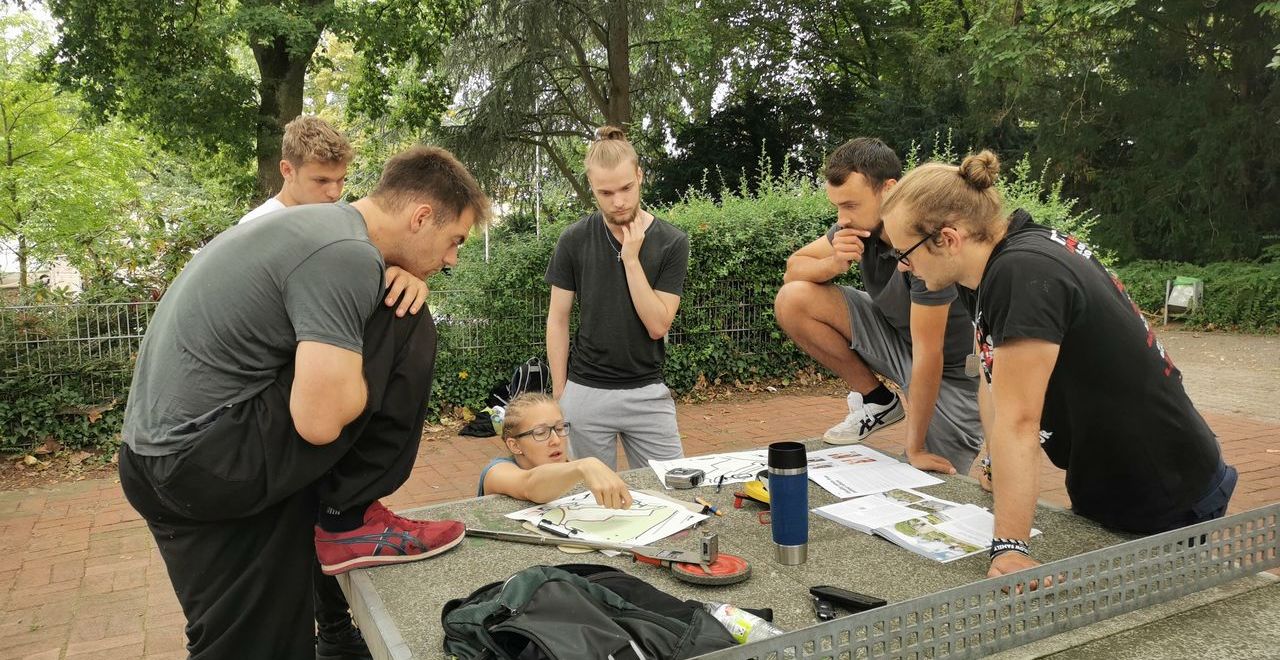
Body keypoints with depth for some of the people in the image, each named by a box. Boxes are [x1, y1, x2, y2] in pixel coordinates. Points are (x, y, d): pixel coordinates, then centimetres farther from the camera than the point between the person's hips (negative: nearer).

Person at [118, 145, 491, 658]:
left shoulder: (319, 225, 14)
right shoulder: (346, 254, -18)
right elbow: (319, 419, -22)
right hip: (207, 460, -10)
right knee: (407, 335, -9)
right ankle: (347, 523, 2)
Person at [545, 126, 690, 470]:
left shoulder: (671, 242, -6)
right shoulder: (574, 240, -4)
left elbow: (658, 325, -12)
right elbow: (558, 320, 1)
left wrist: (631, 259, -18)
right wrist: (559, 394, -1)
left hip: (648, 393, 0)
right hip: (586, 393, 0)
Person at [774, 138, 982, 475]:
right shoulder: (862, 222, -14)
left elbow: (928, 353, -31)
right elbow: (794, 268, -3)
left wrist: (915, 448, -24)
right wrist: (834, 263, -27)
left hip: (954, 367, -6)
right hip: (895, 332, 6)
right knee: (792, 300, -12)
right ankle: (876, 401, 4)